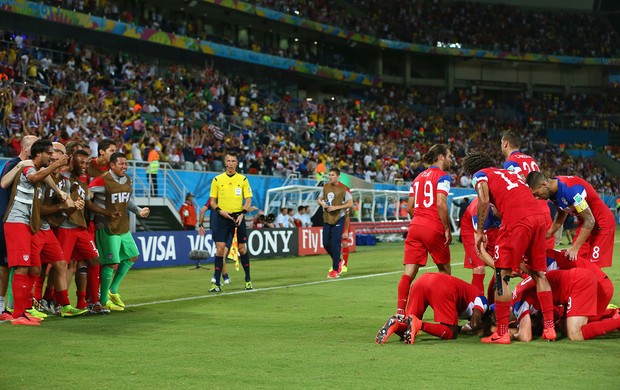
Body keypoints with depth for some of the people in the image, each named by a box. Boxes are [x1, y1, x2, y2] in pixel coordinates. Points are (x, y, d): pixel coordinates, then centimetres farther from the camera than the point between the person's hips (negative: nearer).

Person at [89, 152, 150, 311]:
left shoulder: (127, 180, 9)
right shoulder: (102, 181, -17)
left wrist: (138, 211, 8)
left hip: (123, 226, 9)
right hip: (107, 228, -9)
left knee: (132, 256, 16)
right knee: (112, 263, -8)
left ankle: (113, 290, 29)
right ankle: (103, 301, 7)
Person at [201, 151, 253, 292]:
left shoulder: (243, 179, 4)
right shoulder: (217, 180, 4)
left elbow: (248, 200, 4)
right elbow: (212, 201, 6)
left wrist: (243, 213, -12)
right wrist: (220, 210, -12)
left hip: (238, 218, 0)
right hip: (222, 218, 0)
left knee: (242, 249, 5)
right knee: (220, 249, -8)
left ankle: (248, 280, 20)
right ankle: (217, 283, -5)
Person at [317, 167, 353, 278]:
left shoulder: (344, 189, -9)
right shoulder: (325, 187, 8)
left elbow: (350, 204, -10)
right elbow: (320, 199, 18)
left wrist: (336, 207, -18)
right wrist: (322, 203, -7)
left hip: (338, 219, -6)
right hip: (326, 219, 6)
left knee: (335, 244, -9)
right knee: (326, 244, 5)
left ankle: (335, 270, -1)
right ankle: (337, 261, 29)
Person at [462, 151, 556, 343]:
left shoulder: (480, 175, 15)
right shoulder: (509, 173, 34)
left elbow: (484, 201, -3)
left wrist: (479, 231, 4)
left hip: (516, 220, -6)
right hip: (539, 215, 7)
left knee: (502, 275, 0)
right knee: (539, 273, 15)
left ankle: (501, 332, -2)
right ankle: (549, 327, 13)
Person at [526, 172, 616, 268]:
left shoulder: (570, 189, -31)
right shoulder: (553, 191, -6)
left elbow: (589, 221, -27)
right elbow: (562, 213, 15)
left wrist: (575, 247, -25)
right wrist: (549, 233, 4)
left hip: (602, 223, -8)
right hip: (585, 223, 8)